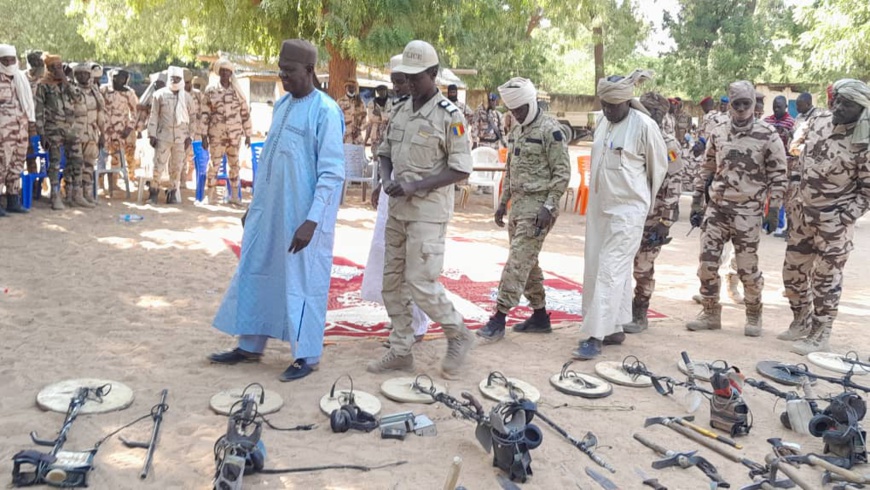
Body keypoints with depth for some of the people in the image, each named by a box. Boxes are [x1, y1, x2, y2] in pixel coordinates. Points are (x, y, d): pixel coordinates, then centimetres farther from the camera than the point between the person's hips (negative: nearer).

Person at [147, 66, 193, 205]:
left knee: (176, 167, 5)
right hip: (163, 137, -2)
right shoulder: (160, 95, 3)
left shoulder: (187, 97, 9)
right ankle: (153, 192, 5)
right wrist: (152, 134, -2)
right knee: (159, 165, -4)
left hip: (181, 138, 2)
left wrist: (189, 136, 6)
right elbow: (154, 116, 3)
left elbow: (192, 119, 13)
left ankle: (172, 193, 14)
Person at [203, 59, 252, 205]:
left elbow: (245, 113, 8)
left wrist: (248, 135, 7)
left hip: (234, 134, 2)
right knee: (214, 164, 1)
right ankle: (211, 195, 9)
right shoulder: (211, 90, 0)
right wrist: (204, 135, -4)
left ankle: (234, 195, 15)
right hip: (216, 134, -2)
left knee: (234, 164, 8)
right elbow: (205, 114, 0)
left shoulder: (237, 90, 5)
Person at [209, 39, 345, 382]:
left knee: (302, 283, 2)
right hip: (269, 210, 8)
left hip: (302, 217, -8)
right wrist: (255, 205, 17)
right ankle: (250, 346, 28)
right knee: (256, 275, 14)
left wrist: (311, 221, -22)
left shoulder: (325, 111, -14)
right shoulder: (282, 104, 10)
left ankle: (307, 356, 17)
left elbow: (333, 173, -17)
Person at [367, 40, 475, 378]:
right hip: (397, 209, 7)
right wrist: (386, 178, -5)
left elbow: (461, 171, -14)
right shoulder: (401, 111, 9)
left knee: (421, 284, -8)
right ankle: (400, 350, 22)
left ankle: (459, 336, 15)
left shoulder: (450, 116, -11)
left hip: (428, 212, -7)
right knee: (393, 282, 10)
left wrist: (416, 185, -21)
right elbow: (385, 152, 18)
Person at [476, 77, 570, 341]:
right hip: (518, 203, 9)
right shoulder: (517, 130, 15)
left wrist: (549, 206, -19)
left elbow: (562, 173, -13)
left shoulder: (550, 130, -11)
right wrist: (503, 203, 19)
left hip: (538, 205, -9)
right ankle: (540, 315, 24)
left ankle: (499, 318, -9)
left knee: (518, 261, -10)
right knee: (527, 262, 13)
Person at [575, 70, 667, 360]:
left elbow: (659, 167, -1)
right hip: (599, 207, 8)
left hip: (627, 211, -7)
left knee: (610, 271, -10)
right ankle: (614, 329, 23)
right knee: (594, 269, 11)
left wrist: (645, 201, 8)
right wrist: (599, 194, 18)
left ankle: (594, 337, -9)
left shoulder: (644, 126, -12)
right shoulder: (602, 122, 7)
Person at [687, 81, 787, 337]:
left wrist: (774, 209, -8)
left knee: (747, 266, 2)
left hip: (748, 210, -4)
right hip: (716, 207, 4)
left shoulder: (767, 135, -4)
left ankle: (754, 316, 22)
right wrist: (696, 202, 14)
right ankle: (710, 314, 18)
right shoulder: (718, 134, 9)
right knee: (707, 261, 3)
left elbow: (778, 174, -2)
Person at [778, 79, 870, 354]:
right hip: (805, 212, 7)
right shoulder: (818, 124, 1)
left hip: (834, 219, -7)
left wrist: (846, 215, -20)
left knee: (825, 278, -1)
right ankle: (802, 323, 34)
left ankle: (820, 337, 10)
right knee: (793, 271, 14)